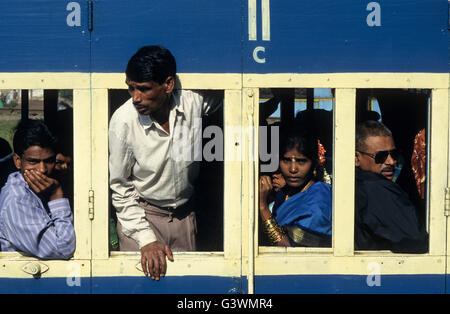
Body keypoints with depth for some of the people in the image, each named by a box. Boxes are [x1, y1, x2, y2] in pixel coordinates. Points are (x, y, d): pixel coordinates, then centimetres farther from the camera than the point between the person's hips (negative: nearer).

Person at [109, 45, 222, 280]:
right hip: (140, 215, -2)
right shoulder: (123, 120, -19)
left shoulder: (193, 102, -15)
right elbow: (120, 187, -9)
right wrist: (146, 239, -14)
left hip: (184, 214, 2)